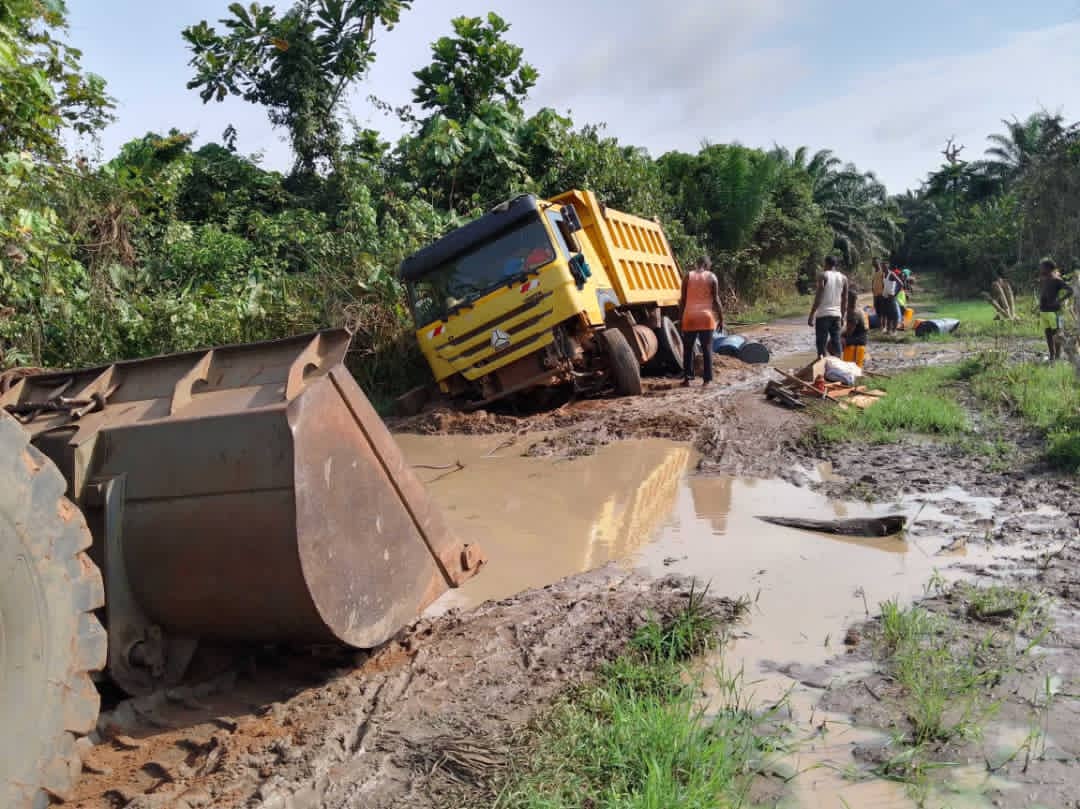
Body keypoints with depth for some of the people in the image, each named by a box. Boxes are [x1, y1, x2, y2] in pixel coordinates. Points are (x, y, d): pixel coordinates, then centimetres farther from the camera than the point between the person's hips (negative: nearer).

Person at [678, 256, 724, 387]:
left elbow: (683, 300, 4)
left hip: (689, 317, 1)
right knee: (707, 349, 3)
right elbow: (716, 300, -1)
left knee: (688, 348, 9)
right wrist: (721, 318, 5)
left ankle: (687, 379, 5)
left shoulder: (688, 276, 6)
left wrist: (680, 318, 9)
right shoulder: (711, 277, 3)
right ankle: (707, 379, 2)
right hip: (706, 317, -1)